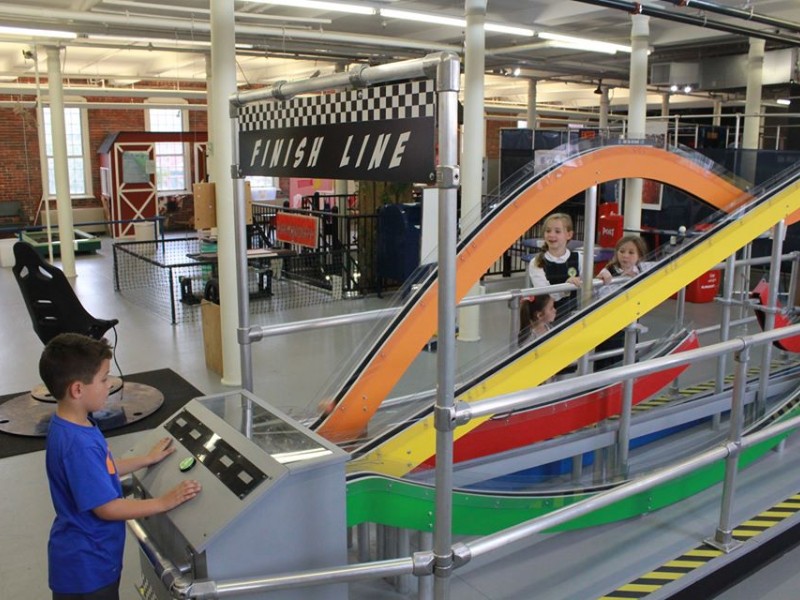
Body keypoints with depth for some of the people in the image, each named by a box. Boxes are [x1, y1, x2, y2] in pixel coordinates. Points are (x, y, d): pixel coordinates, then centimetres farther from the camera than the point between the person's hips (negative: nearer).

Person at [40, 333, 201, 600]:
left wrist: (147, 460, 16)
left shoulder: (72, 425, -2)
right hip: (85, 567, -9)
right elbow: (106, 508, -26)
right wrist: (165, 502, -19)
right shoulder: (78, 445, -32)